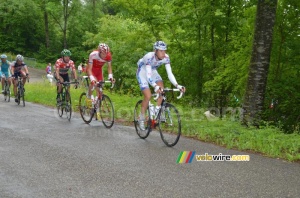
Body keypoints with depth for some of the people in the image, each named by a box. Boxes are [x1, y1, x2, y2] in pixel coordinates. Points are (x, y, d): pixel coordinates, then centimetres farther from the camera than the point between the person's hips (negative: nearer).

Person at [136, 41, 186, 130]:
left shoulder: (166, 58, -22)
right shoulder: (149, 57, -36)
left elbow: (170, 73, -23)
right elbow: (148, 75, -43)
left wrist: (177, 85, -39)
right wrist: (155, 86, -59)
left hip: (153, 71, 5)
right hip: (143, 72, -5)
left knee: (161, 89, -21)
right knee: (148, 96, -18)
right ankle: (141, 118, 0)